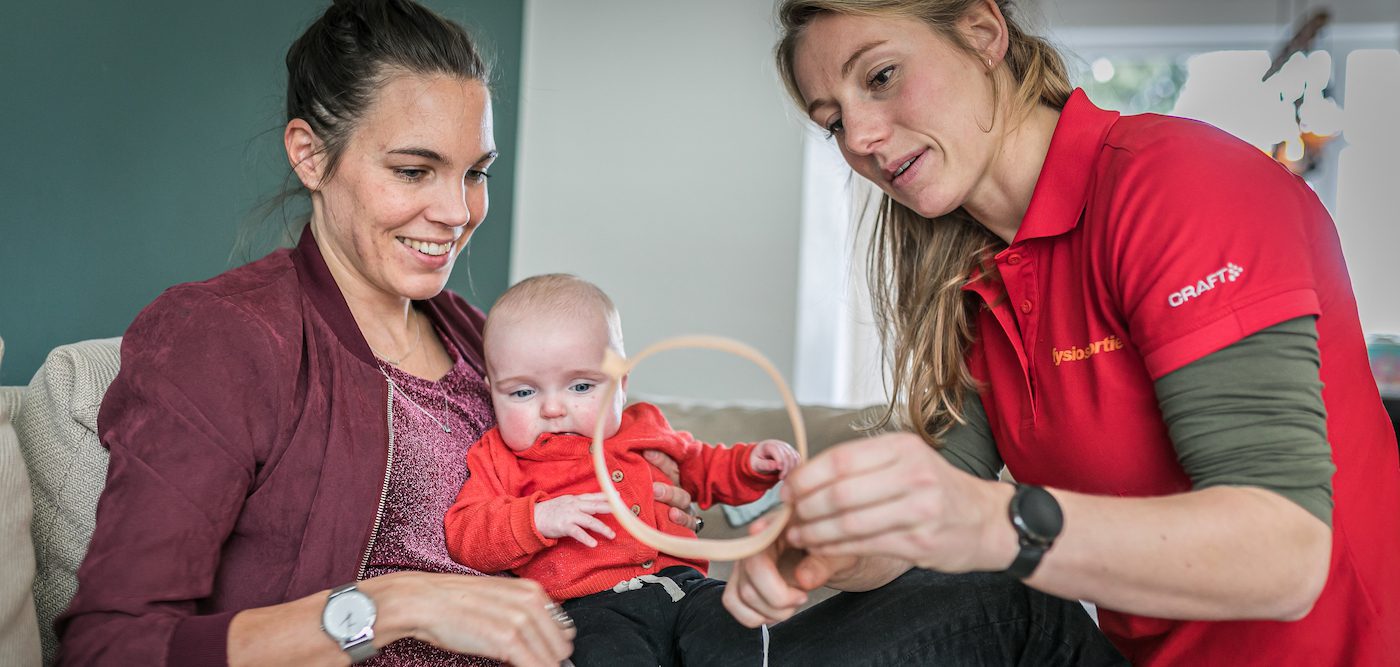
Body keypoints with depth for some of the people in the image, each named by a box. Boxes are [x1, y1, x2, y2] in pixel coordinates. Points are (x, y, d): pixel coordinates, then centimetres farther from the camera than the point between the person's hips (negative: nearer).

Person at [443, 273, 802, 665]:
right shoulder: (499, 459, 12)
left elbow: (700, 468, 40)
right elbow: (462, 538, -1)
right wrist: (537, 519, -16)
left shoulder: (645, 428, 23)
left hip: (683, 587, 4)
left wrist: (750, 464, 20)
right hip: (589, 608, -4)